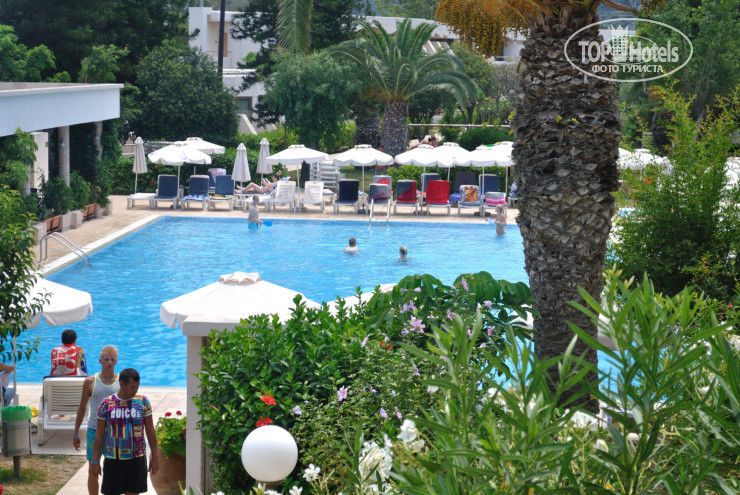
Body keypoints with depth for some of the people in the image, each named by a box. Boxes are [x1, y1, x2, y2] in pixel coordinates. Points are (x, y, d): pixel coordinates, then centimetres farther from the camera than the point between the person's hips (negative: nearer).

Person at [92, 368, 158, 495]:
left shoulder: (143, 402, 1)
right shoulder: (106, 404, -2)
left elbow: (150, 431, 6)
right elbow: (99, 434, 3)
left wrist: (154, 457, 5)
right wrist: (95, 461, 1)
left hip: (137, 460, 1)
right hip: (113, 459, -1)